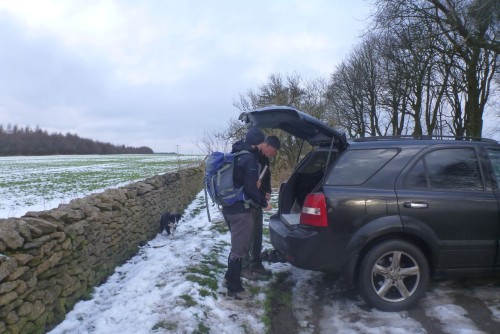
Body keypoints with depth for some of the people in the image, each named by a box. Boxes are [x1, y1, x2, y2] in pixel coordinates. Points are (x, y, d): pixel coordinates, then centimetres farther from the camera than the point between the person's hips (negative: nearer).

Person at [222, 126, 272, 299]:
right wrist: (264, 202, -7)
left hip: (228, 207, 9)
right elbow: (250, 188, -21)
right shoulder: (249, 158, -17)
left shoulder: (235, 154, 12)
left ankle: (230, 278, 34)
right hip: (240, 210, -9)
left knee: (236, 245, 23)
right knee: (239, 248, 0)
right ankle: (234, 288, 9)